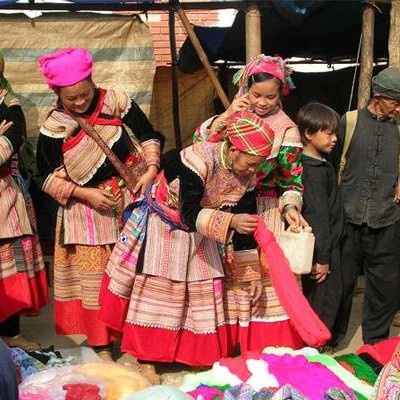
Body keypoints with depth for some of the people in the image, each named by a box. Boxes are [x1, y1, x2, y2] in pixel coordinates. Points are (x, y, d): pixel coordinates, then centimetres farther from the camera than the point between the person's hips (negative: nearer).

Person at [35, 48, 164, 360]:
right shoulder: (53, 127, -8)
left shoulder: (116, 101, -7)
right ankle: (101, 344, 21)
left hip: (132, 198, 1)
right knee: (93, 275, 5)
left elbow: (148, 136, 1)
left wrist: (150, 169, -14)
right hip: (87, 208, 0)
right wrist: (84, 193, -15)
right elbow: (48, 177, -4)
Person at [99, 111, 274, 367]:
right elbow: (190, 215, -35)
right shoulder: (198, 160, -33)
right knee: (156, 291, 2)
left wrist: (250, 273, -5)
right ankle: (145, 358, 18)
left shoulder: (246, 178, -13)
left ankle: (202, 357, 25)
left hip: (199, 235, 6)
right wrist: (230, 221, -48)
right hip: (162, 226, -5)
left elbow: (244, 224, -5)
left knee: (203, 293, 7)